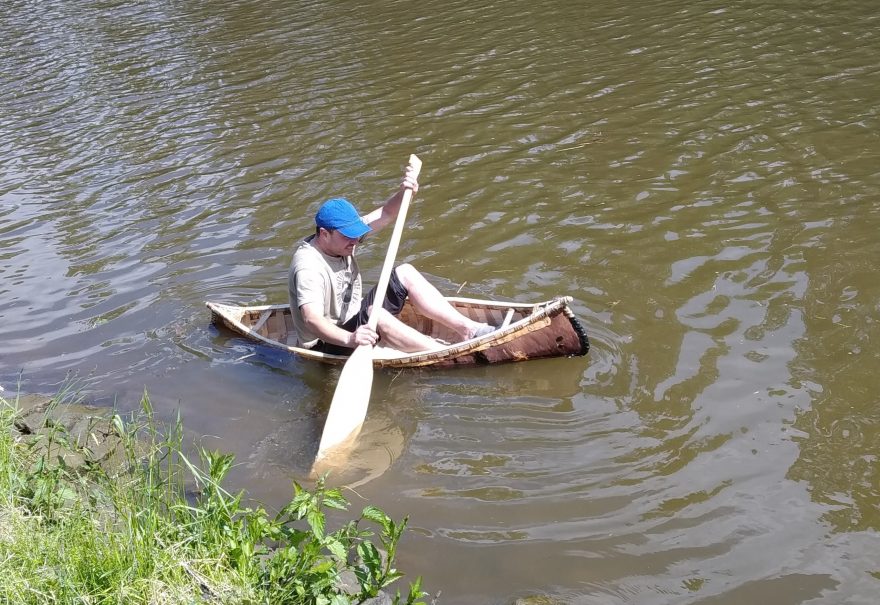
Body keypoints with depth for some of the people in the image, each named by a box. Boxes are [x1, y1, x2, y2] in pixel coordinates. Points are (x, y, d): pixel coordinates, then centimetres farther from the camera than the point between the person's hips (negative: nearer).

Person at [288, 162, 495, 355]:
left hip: (354, 319, 10)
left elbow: (385, 215, -2)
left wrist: (404, 193, -23)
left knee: (405, 273, -1)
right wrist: (349, 339, -57)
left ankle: (467, 328, -6)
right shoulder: (309, 267, -28)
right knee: (376, 316, -37)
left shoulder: (340, 238, -3)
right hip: (326, 344, -9)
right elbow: (311, 319, -42)